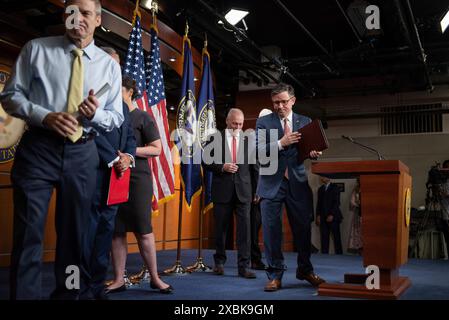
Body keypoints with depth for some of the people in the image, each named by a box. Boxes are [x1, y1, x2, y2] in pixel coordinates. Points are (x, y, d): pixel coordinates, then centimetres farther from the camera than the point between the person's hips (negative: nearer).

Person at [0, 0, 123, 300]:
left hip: (82, 154, 3)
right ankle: (24, 295, 5)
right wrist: (45, 116, -15)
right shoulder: (36, 49, 5)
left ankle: (67, 294, 25)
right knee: (29, 232, -5)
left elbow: (117, 117, 10)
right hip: (38, 148, -2)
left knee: (74, 235, 11)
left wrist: (95, 113, -13)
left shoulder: (109, 65, 10)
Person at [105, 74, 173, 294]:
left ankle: (155, 278, 10)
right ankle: (119, 280, 12)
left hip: (137, 178, -5)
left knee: (143, 230, -2)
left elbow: (157, 149, -5)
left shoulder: (142, 117, 0)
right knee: (116, 231, 5)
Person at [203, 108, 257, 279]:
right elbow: (206, 162, 3)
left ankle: (243, 266, -1)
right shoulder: (215, 138, 5)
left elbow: (253, 165, 7)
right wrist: (222, 167, -12)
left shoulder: (248, 140, 6)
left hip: (243, 190, 0)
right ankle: (219, 262, 24)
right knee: (221, 227, 9)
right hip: (222, 190, 0)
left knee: (244, 228, -5)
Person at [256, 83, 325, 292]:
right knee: (271, 229, 1)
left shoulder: (305, 122, 12)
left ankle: (305, 270, 26)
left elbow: (308, 149, 10)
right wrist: (281, 143, -16)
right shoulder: (263, 122, 5)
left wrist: (313, 153, -13)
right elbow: (258, 151, -5)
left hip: (298, 182, 2)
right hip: (272, 183, -1)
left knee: (303, 227, 7)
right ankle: (275, 275, 12)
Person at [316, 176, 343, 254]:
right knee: (324, 238, -1)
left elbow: (337, 202, -5)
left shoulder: (335, 187, 3)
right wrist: (318, 215, 3)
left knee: (336, 237, -3)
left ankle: (339, 254, 0)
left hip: (333, 216, -4)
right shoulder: (320, 189, 18)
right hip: (323, 218, 4)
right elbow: (319, 203, 15)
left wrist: (332, 215, -13)